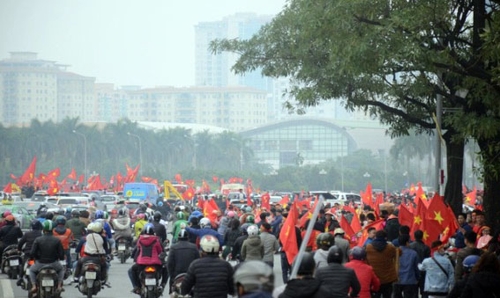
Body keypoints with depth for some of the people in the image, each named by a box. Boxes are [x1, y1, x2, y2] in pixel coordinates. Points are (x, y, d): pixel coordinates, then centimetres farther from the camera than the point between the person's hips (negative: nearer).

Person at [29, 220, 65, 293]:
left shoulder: (38, 240, -10)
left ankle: (34, 286, 14)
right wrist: (60, 257, 18)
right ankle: (59, 286, 16)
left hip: (40, 264, 0)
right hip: (53, 264, 0)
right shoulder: (57, 240, -8)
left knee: (31, 270, 33)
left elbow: (32, 253, -10)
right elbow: (61, 255, -7)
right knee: (61, 270, 35)